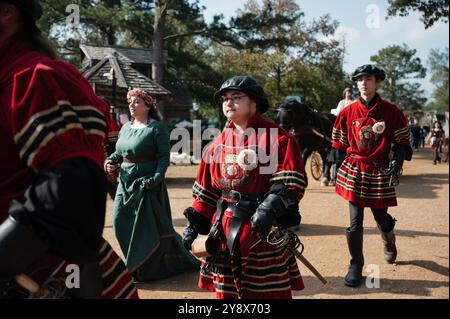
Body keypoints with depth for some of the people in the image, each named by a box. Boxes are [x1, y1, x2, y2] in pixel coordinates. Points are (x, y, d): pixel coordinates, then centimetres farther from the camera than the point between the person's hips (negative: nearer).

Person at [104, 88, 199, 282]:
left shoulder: (156, 128, -8)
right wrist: (110, 161, -2)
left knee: (148, 226, 0)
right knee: (120, 221, 7)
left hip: (147, 183, -7)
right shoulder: (126, 127, 12)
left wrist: (156, 178, -25)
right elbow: (119, 152, 19)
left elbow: (164, 156, -13)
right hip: (126, 182, 7)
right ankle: (136, 261, 26)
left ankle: (146, 268, 16)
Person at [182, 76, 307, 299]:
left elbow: (291, 182, -15)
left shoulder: (276, 137, -7)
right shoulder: (219, 143, 11)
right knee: (225, 291, 15)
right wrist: (194, 224, 9)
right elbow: (206, 191, 14)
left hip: (265, 229, -5)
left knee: (269, 291, 6)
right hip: (225, 227, 5)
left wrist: (269, 209, -28)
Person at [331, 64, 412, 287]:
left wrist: (397, 160, -15)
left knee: (381, 217, 11)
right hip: (353, 170, 1)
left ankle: (389, 244, 47)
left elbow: (402, 142, 1)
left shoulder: (391, 112, -3)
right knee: (355, 223, 0)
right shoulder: (348, 112, 1)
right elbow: (339, 142, 10)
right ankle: (356, 265, 15)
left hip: (380, 171, 0)